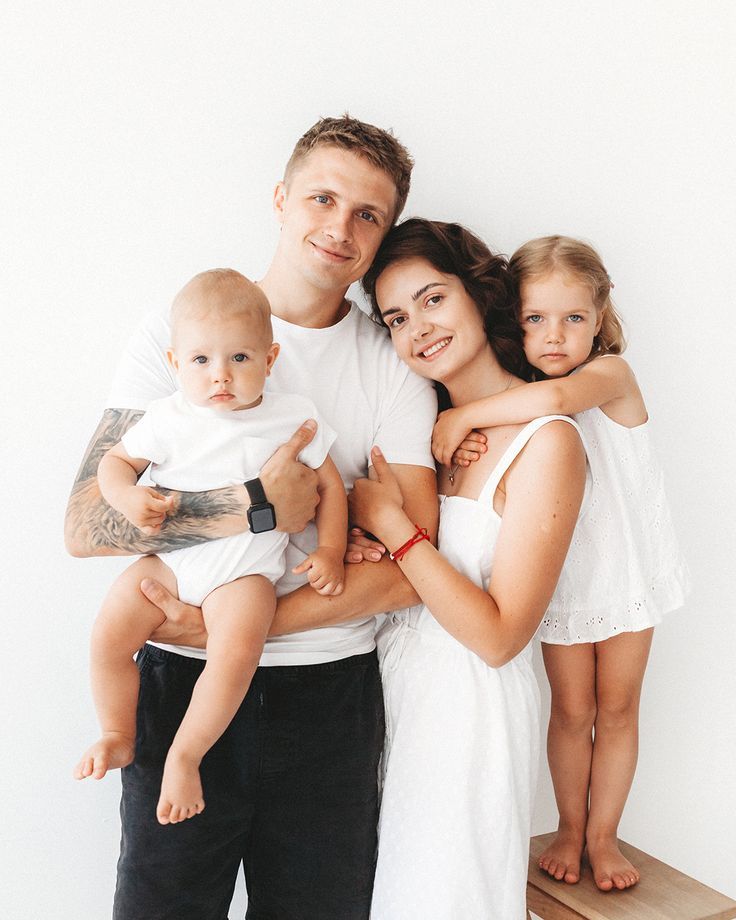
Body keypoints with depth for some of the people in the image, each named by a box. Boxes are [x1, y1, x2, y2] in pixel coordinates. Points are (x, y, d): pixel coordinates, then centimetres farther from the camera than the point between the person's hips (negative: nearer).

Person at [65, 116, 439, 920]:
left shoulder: (394, 368, -1)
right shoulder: (178, 333, -2)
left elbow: (409, 571, -9)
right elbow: (87, 524, -11)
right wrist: (256, 510, -24)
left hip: (329, 695, 1)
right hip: (184, 684, -1)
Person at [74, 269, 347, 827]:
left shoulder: (293, 418, -1)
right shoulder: (170, 419, -1)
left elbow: (330, 486, 8)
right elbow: (116, 460, 9)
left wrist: (330, 552, -4)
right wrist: (128, 497, -14)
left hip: (246, 570, -2)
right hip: (170, 557, 2)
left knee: (237, 652, -28)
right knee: (109, 634, -13)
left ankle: (184, 757, -6)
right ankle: (119, 737, 14)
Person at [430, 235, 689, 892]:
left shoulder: (611, 373, -19)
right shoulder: (508, 403, -8)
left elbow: (555, 398, -42)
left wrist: (462, 416, -36)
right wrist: (461, 446, -32)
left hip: (627, 570, -2)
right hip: (559, 576, 2)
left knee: (617, 711, 12)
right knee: (571, 712, 12)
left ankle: (602, 833, 31)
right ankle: (569, 829, 33)